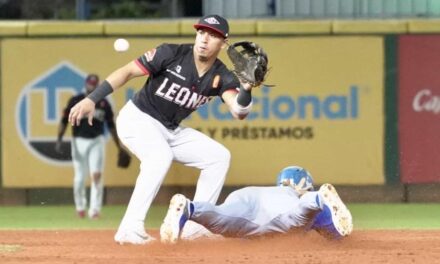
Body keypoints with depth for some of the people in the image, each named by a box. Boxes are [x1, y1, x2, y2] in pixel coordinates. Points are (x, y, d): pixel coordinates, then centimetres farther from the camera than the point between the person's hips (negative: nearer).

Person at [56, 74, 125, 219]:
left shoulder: (103, 103, 6)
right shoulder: (75, 101, 1)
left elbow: (111, 125, 11)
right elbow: (64, 121, 0)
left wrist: (119, 146, 10)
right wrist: (59, 140, -11)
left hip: (97, 141, 1)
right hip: (79, 141, 0)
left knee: (96, 175, -12)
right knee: (80, 177, 4)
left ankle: (94, 209, -13)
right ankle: (80, 207, 23)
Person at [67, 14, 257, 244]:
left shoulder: (221, 77, -8)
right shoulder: (172, 54, -20)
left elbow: (239, 112, -23)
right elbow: (127, 71, -19)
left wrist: (246, 89, -45)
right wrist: (92, 99, -28)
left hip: (170, 131, 7)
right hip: (137, 119, -7)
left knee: (219, 156, 1)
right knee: (160, 156, -34)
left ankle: (195, 226, 6)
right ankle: (130, 229, -36)